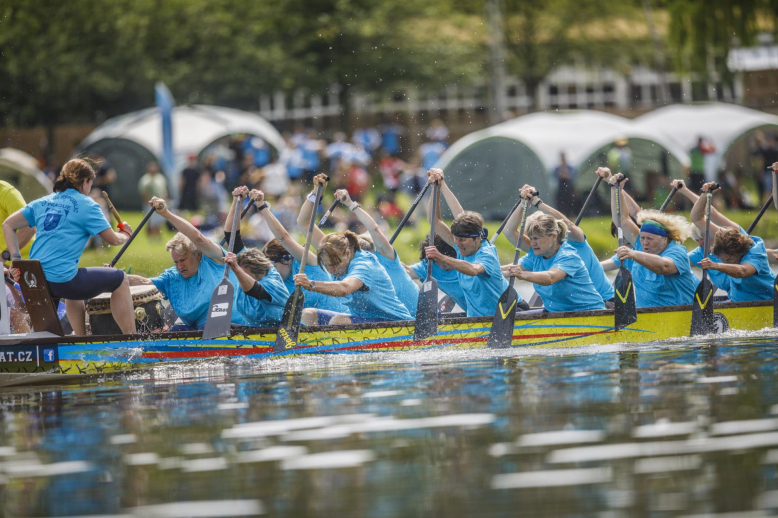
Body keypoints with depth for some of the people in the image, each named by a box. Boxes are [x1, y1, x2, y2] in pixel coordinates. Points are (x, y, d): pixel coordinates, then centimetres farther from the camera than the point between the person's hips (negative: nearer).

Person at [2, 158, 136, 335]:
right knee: (120, 280, 11)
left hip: (35, 281, 7)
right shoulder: (86, 204, -2)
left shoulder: (42, 203, 16)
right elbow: (113, 240, 0)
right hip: (62, 281, -7)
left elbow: (8, 225, 17)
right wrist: (125, 234, 22)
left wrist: (15, 257, 13)